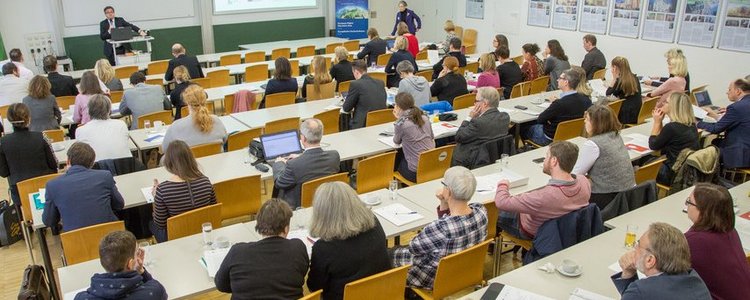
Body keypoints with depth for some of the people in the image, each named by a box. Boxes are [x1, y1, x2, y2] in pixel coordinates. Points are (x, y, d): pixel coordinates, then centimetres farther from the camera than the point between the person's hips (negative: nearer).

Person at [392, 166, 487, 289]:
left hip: (436, 279, -7)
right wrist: (444, 203, -15)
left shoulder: (439, 228, -40)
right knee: (401, 249, 27)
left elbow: (414, 248, -18)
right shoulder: (481, 211, -19)